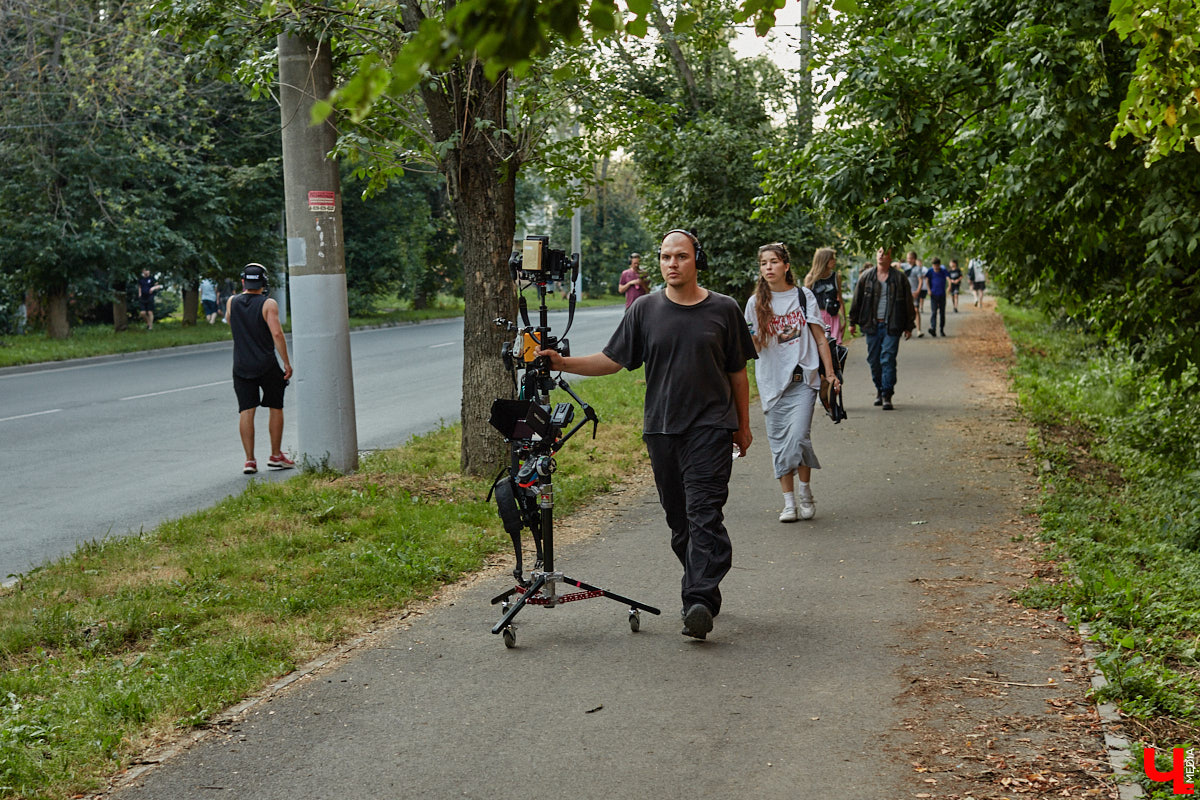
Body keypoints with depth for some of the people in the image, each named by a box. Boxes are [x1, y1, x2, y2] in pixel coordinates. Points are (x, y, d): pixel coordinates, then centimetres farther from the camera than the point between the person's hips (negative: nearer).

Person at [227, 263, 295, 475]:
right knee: (275, 408, 12)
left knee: (246, 411, 3)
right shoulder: (268, 304, -8)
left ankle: (249, 459, -2)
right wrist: (287, 362, -12)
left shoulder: (232, 303, 3)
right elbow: (277, 334, -18)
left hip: (241, 366, 3)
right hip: (267, 365, -3)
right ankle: (276, 456, 17)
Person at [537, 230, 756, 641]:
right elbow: (612, 360, 6)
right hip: (662, 429, 3)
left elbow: (737, 373, 10)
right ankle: (701, 587, 21)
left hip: (710, 427, -3)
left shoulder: (723, 309, 3)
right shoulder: (645, 309, 6)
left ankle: (700, 600, -20)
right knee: (678, 519, 8)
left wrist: (743, 426, 13)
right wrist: (562, 362, -7)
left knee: (704, 513, -14)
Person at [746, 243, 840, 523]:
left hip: (803, 377, -2)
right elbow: (752, 344, 11)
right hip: (772, 381, 2)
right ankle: (789, 501, 14)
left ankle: (805, 490, 9)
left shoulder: (804, 296, 4)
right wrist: (750, 339, -12)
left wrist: (830, 372, 3)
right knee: (779, 441, 4)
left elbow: (819, 337, 8)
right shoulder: (756, 302, 6)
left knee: (798, 437, -14)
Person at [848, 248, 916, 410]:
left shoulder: (899, 277, 2)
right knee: (874, 360, 7)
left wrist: (909, 326, 4)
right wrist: (852, 322, 12)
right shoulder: (866, 277, 7)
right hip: (872, 325, 3)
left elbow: (908, 302, 6)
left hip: (891, 326, -3)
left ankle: (887, 396, -8)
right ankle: (879, 389, 26)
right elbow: (857, 300, 13)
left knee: (888, 359, -10)